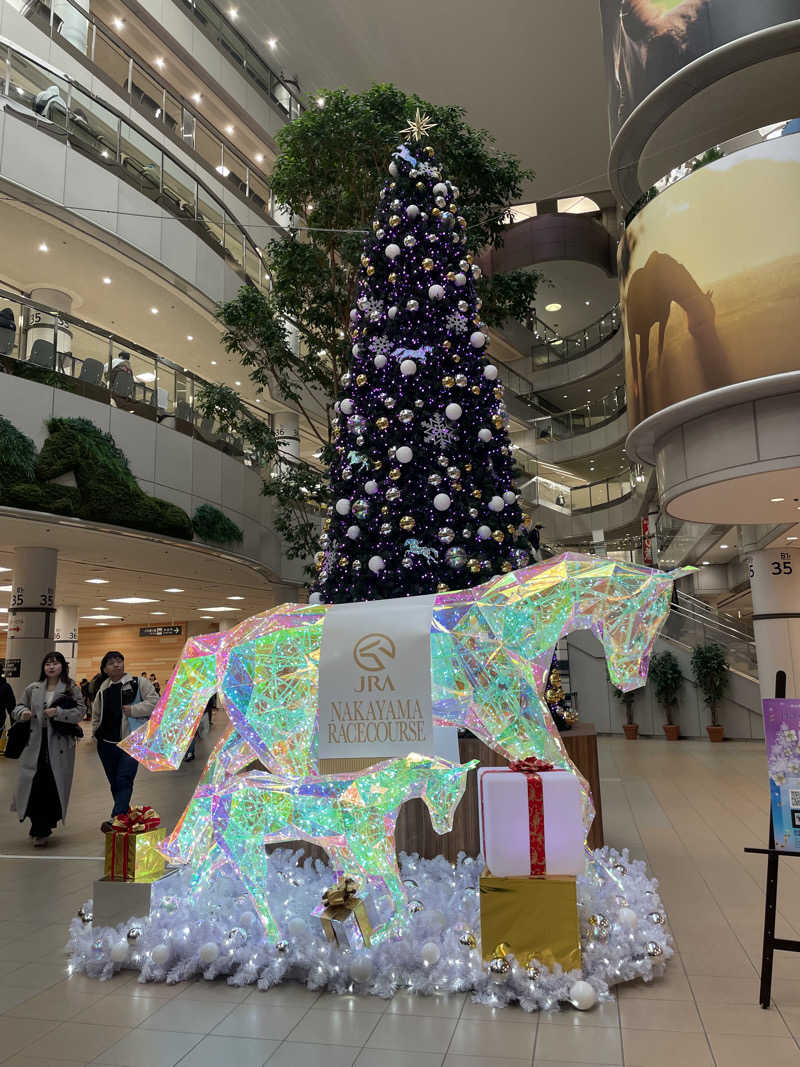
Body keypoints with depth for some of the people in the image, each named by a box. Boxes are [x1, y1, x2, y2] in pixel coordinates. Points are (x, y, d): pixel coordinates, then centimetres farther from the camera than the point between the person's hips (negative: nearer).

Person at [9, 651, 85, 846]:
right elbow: (16, 709, 18)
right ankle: (40, 829, 16)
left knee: (54, 785, -1)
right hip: (35, 744, 2)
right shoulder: (33, 689, 12)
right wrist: (22, 712, -4)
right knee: (34, 784, -3)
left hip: (59, 745, -2)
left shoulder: (72, 689, 3)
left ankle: (43, 828, 16)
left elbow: (80, 712, -5)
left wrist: (58, 712, -18)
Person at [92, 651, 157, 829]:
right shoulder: (103, 689, 13)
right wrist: (95, 732, 15)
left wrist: (133, 709, -15)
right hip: (106, 743, 5)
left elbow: (154, 702, -7)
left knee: (124, 780, -14)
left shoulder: (138, 682, -1)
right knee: (114, 782, 11)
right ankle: (126, 814, 26)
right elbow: (96, 713, 26)